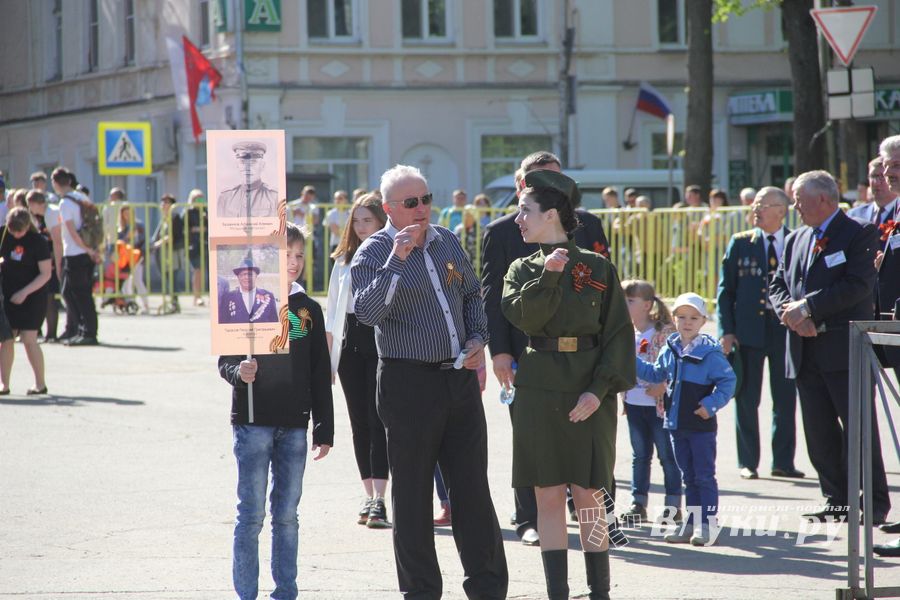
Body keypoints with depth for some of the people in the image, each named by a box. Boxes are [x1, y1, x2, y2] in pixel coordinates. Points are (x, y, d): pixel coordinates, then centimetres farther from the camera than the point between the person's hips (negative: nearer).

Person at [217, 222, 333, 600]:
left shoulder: (308, 310, 9)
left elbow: (320, 375, 11)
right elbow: (225, 360, -3)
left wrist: (324, 428, 9)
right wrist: (239, 372, -27)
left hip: (294, 426, 4)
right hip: (253, 422, -3)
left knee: (287, 514, 8)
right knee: (252, 513, -2)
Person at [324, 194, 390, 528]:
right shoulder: (343, 261, 15)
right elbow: (332, 313, 17)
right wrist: (327, 358, 12)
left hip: (383, 340, -5)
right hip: (350, 342, 5)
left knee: (378, 419, -11)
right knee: (359, 421, 5)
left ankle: (378, 501, -16)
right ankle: (370, 497, 12)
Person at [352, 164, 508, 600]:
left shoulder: (447, 242, 11)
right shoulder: (373, 254, -6)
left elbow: (471, 295, 24)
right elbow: (368, 312, -22)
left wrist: (477, 339, 8)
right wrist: (397, 259, -26)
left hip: (460, 377, 5)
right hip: (408, 382, -5)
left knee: (472, 488, 7)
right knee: (412, 494, 1)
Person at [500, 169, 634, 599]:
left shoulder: (598, 269, 1)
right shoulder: (523, 269, 9)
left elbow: (618, 335, -2)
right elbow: (522, 317, -9)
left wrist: (600, 390, -12)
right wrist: (547, 275, -20)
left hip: (590, 397, -2)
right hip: (539, 393, 2)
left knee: (589, 495, -1)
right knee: (548, 495, 2)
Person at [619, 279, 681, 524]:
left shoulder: (664, 332, -12)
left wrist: (663, 386, -23)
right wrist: (623, 396, 9)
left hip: (658, 404, -6)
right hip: (634, 404, 6)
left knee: (667, 455, 2)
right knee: (639, 455, 13)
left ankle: (673, 505, 9)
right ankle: (638, 504, 19)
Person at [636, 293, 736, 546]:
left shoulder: (709, 352, -13)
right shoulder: (670, 350, 6)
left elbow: (728, 381, -11)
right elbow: (656, 374, 21)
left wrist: (712, 404, -19)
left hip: (701, 425, -6)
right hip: (677, 425, 6)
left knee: (704, 476, -1)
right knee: (688, 476, 14)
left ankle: (707, 523, 2)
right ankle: (692, 522, 20)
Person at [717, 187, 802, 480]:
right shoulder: (740, 243, 4)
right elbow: (725, 289, 4)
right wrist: (726, 331, -4)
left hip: (786, 329, 0)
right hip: (749, 330, 0)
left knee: (786, 399, 4)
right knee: (747, 400, 3)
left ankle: (783, 462, 13)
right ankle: (747, 463, 10)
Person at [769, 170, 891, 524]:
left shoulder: (859, 234, -5)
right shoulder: (795, 240, 18)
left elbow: (858, 285, -16)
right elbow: (778, 285, 14)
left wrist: (808, 307, -17)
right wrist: (791, 313, -8)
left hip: (845, 348, -7)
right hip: (805, 350, 7)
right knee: (819, 432, 8)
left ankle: (875, 503, 0)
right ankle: (837, 501, 14)